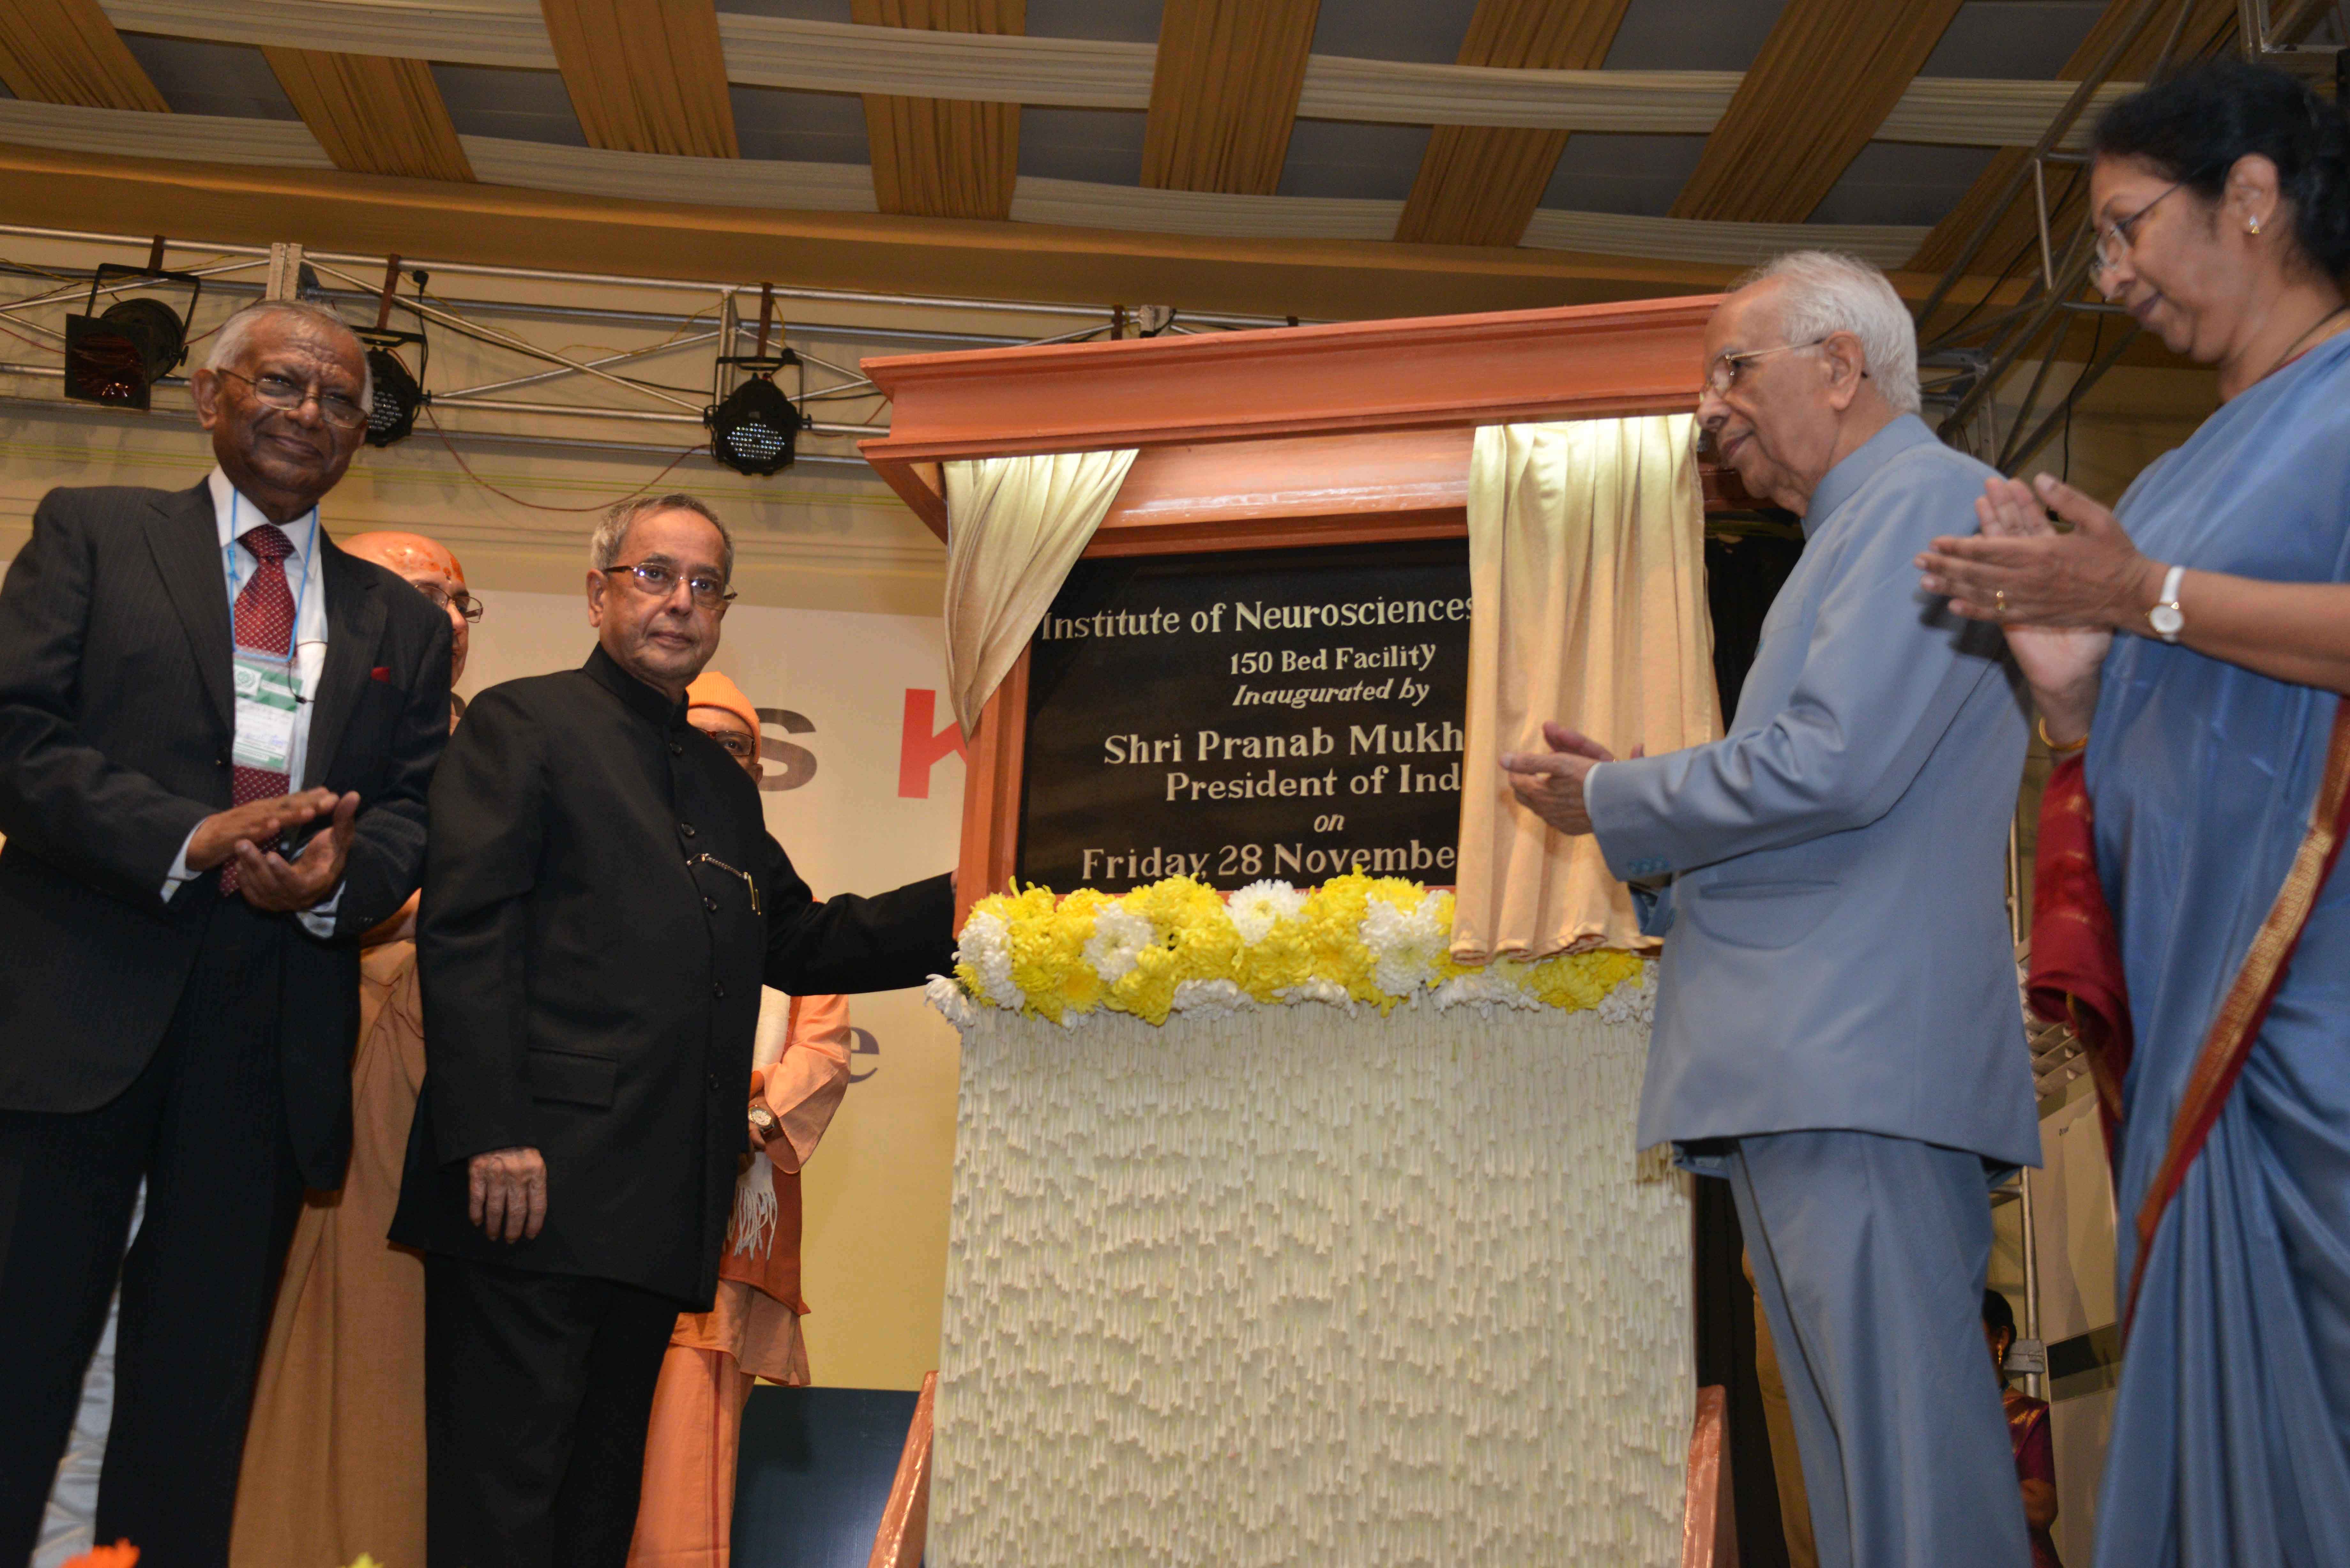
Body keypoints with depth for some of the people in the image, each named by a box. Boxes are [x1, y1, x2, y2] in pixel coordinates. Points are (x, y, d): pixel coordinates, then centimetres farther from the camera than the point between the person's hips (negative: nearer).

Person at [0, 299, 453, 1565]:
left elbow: (416, 814, 8)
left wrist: (337, 878, -14)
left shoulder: (402, 625, 17)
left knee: (202, 1382, 9)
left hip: (275, 1033, 3)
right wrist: (187, 837, -17)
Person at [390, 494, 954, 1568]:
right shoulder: (524, 724, 0)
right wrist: (491, 1134, -19)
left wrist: (962, 909, 7)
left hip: (662, 1201, 7)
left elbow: (797, 944, 20)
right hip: (536, 1187, -7)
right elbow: (463, 928, -10)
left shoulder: (721, 780, 22)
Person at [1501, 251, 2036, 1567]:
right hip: (1805, 1065, 11)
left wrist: (1613, 804, -6)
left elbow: (1834, 766, -19)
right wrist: (1645, 799, 15)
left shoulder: (1927, 500, -6)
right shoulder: (1859, 531, 27)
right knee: (1856, 1443, 12)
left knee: (1908, 1446, -10)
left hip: (1861, 1060, -11)